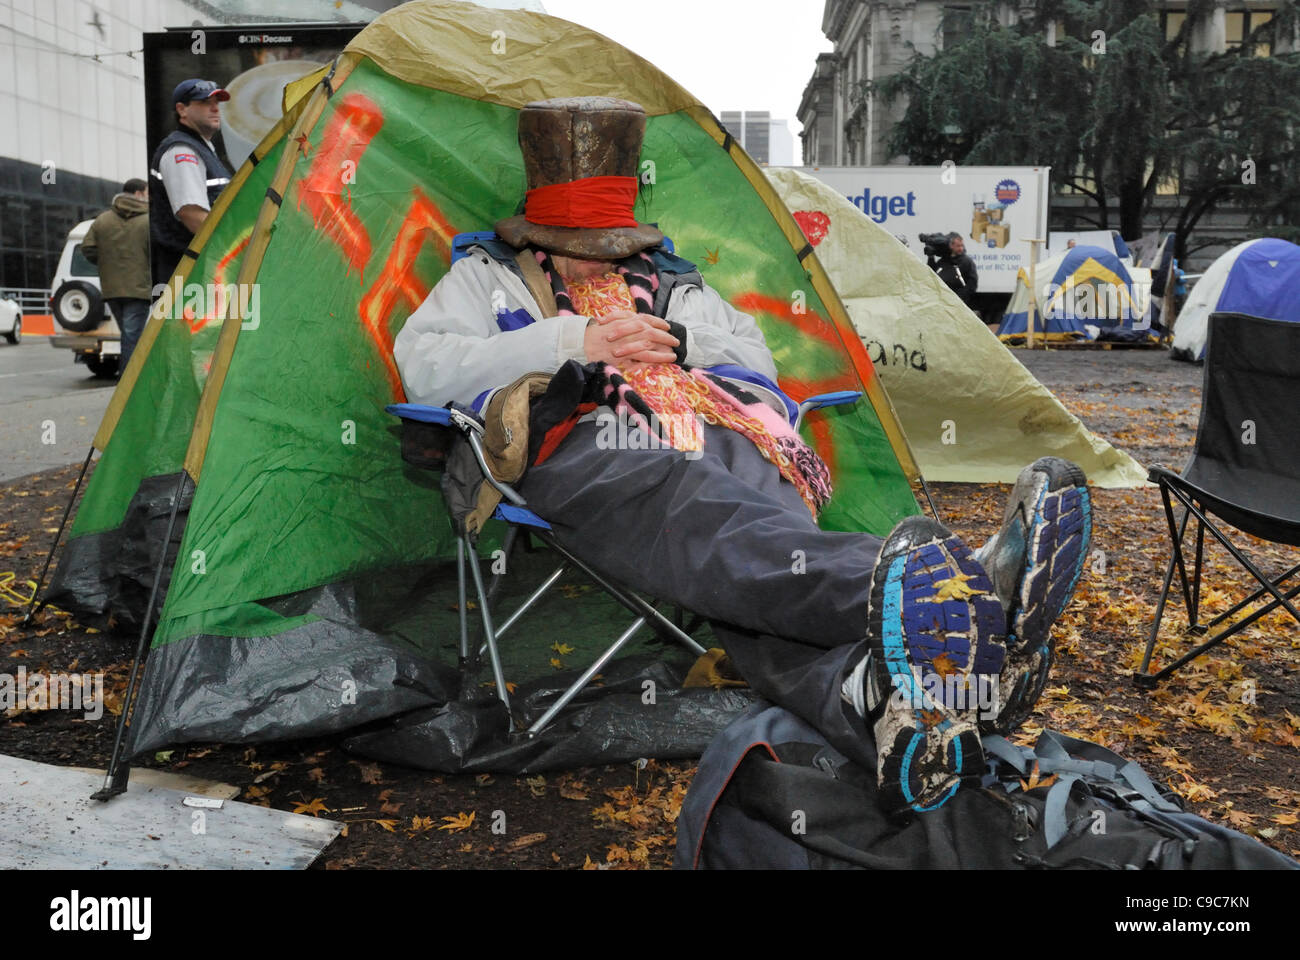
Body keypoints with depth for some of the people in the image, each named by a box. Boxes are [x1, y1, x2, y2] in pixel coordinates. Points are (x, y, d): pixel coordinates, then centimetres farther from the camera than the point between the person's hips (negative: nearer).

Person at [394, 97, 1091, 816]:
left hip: (718, 440, 4)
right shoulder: (489, 275, 27)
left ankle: (877, 703, -66)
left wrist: (678, 343, 9)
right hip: (593, 449, -4)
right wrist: (575, 341, -1)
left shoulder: (669, 279, 37)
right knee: (703, 515, -41)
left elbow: (759, 363, 30)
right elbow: (424, 369, 6)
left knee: (770, 575, -33)